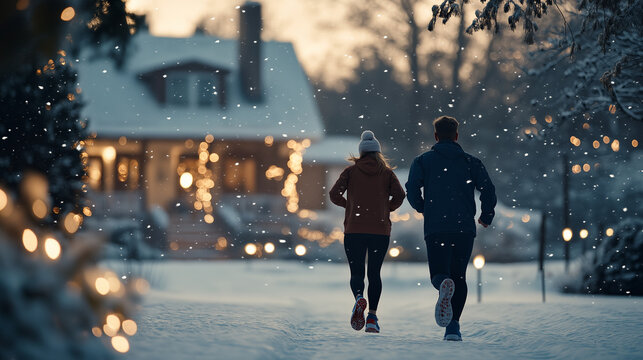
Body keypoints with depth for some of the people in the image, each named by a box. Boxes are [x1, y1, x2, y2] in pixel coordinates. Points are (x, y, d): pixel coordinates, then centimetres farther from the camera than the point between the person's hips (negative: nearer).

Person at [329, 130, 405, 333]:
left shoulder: (351, 171, 6)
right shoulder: (387, 173, 7)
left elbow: (334, 194, -3)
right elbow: (399, 195, -7)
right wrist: (387, 209, 11)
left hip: (354, 230, -1)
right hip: (380, 230, 1)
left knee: (356, 273, 5)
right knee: (374, 273, 10)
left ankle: (359, 298, -27)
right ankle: (372, 316, 0)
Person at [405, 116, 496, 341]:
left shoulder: (423, 161, 7)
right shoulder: (471, 162, 9)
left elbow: (412, 189, -7)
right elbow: (488, 189, -1)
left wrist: (423, 209, 13)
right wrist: (486, 216, 15)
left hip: (435, 227, -1)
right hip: (465, 227, 1)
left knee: (438, 273, 4)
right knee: (459, 275, 10)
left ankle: (443, 284, -35)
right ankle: (453, 325, -2)